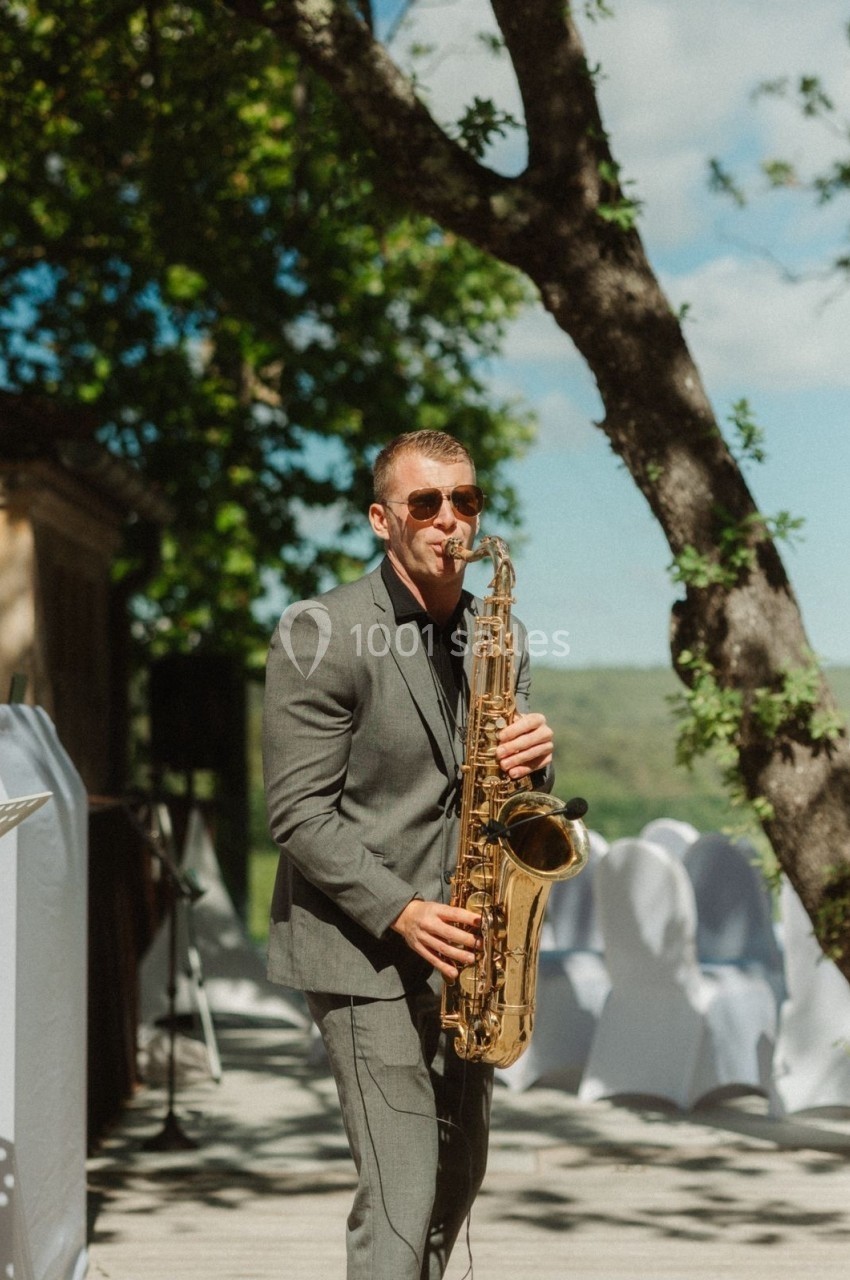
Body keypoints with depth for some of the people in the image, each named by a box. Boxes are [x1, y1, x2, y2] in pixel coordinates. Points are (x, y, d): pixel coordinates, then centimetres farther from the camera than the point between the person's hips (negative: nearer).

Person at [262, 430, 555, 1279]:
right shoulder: (322, 632, -11)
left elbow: (515, 789, 14)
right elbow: (298, 812, -15)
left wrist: (530, 758, -10)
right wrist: (401, 913, -24)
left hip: (458, 946, 7)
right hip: (366, 951, -7)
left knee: (458, 1176, 17)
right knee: (401, 1198, -10)